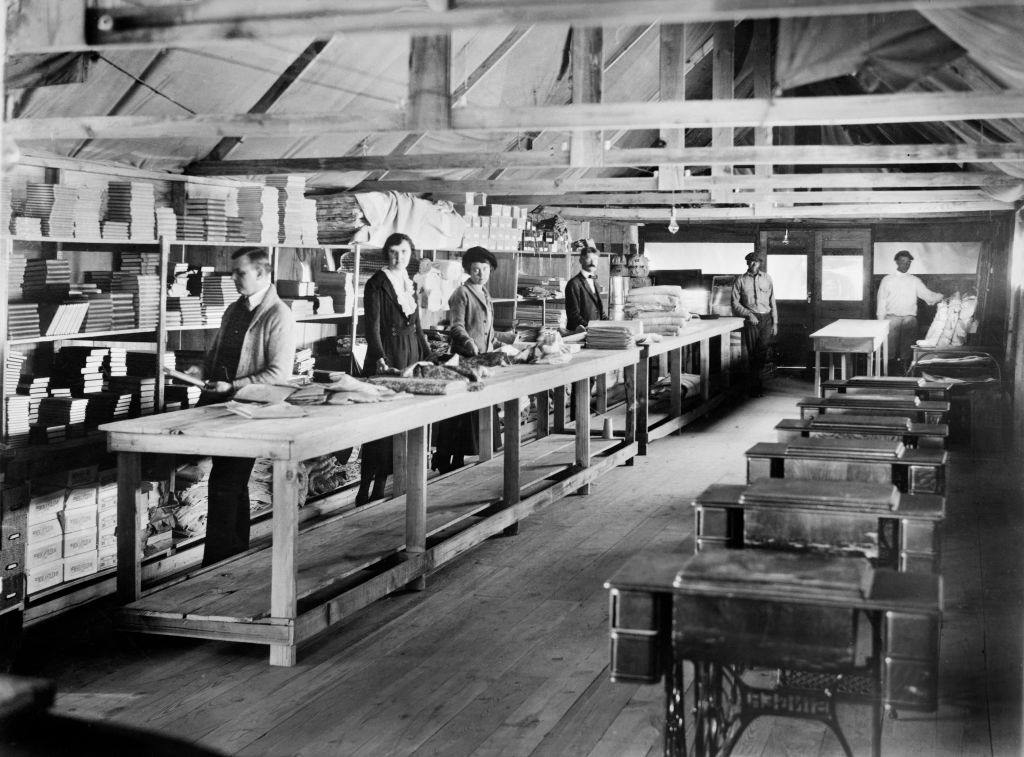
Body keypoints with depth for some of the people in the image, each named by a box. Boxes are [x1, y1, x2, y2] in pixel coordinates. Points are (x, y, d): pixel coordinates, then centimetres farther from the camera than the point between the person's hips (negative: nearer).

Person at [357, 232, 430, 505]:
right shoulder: (376, 284, -7)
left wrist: (428, 356, 14)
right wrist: (380, 358, -29)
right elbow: (372, 325, -16)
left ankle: (380, 488, 9)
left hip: (411, 355, 7)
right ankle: (364, 491, -4)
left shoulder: (408, 283, 15)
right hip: (386, 356, -7)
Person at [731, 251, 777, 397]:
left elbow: (772, 301, 14)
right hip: (751, 319, -1)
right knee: (752, 354, -1)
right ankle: (756, 386, 7)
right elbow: (735, 303, 3)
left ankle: (756, 384, 0)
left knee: (762, 351, -13)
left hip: (766, 318, 1)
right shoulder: (740, 280, 6)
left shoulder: (767, 278, 12)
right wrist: (748, 314, -11)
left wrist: (775, 322, 9)